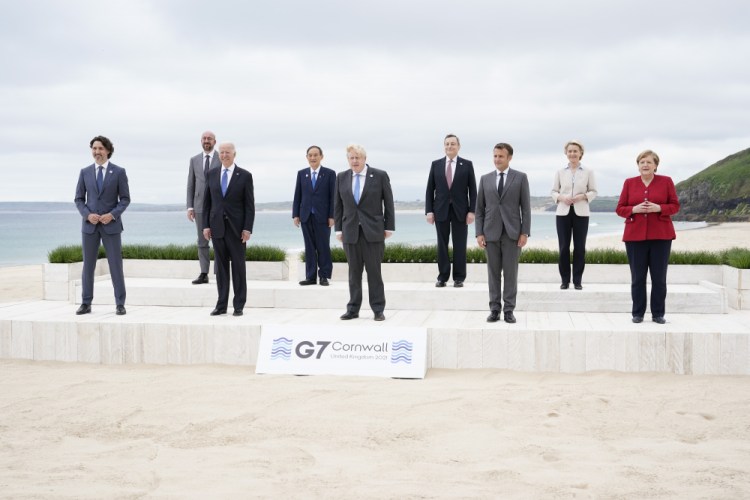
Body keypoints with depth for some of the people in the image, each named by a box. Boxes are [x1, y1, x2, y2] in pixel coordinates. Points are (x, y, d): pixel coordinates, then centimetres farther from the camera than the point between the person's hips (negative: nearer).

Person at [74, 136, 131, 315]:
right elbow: (79, 199, 7)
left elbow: (125, 199, -1)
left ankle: (120, 304, 6)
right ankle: (86, 304, 13)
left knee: (116, 264, -2)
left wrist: (112, 215, -16)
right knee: (88, 265, 5)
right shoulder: (85, 172, 6)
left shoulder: (119, 172, 0)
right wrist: (87, 215, -11)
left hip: (111, 225, -2)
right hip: (89, 225, 2)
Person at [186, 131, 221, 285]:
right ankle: (204, 274, 9)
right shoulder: (194, 160, 8)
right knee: (202, 241, 4)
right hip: (200, 206, 3)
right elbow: (191, 185, 9)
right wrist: (190, 207, 1)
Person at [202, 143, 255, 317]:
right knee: (221, 266, 6)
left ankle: (239, 306, 8)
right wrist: (206, 225, 2)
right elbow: (207, 202, 10)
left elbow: (249, 204, -3)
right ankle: (221, 305, 11)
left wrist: (247, 228, -10)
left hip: (236, 227, -3)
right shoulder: (211, 174, 9)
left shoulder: (244, 176, -1)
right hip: (217, 226, 3)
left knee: (238, 266, 2)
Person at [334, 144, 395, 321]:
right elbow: (338, 205, 10)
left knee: (374, 271, 0)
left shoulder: (380, 175, -1)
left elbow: (388, 203, 1)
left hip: (373, 231, -2)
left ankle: (378, 310, 8)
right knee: (354, 272, 6)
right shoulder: (341, 178, 8)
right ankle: (353, 309, 12)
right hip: (350, 231, 3)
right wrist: (338, 229, 5)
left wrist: (389, 227, -2)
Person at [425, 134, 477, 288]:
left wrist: (472, 211, -6)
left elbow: (472, 190, 1)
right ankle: (442, 277, 10)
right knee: (442, 244, 4)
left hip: (460, 210, -1)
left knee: (459, 245, 2)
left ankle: (459, 278, 8)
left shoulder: (467, 165, 3)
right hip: (441, 210, 1)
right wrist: (429, 210, -2)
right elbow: (430, 189, 6)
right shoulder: (436, 164, 6)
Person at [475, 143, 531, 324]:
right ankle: (494, 309, 11)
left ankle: (509, 310, 7)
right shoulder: (485, 179, 8)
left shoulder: (520, 178, 2)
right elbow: (479, 208, 8)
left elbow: (526, 207, -1)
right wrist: (479, 233, 0)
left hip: (512, 232, -2)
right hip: (491, 233, 2)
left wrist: (525, 232, -8)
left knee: (511, 272, 0)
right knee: (493, 272, 5)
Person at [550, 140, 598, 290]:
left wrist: (583, 196, -13)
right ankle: (565, 280, 9)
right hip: (563, 212, 1)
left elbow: (593, 191, 5)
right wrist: (561, 197, -12)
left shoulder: (588, 172, 4)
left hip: (581, 213, -1)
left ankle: (577, 280, 9)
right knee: (563, 247, 0)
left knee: (580, 247, 1)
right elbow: (554, 191, 9)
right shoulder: (560, 172, 6)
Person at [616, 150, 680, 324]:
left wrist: (658, 208, -14)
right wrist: (635, 209, -12)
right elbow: (620, 209, 7)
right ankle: (637, 313, 11)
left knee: (659, 277, 1)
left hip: (661, 236, -1)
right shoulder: (629, 183, 7)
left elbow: (675, 206, 4)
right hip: (635, 236, 1)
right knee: (637, 277, 1)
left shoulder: (666, 181, 5)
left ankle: (658, 314, 11)